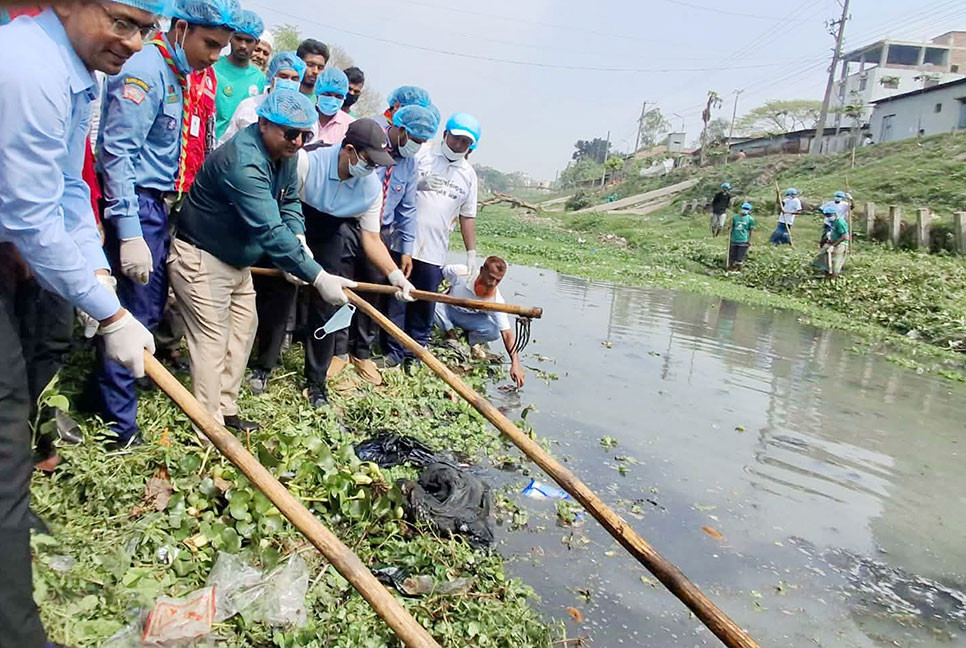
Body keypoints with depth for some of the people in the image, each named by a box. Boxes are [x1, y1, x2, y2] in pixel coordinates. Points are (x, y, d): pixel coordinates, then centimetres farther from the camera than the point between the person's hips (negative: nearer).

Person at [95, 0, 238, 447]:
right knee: (135, 313, -4)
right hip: (135, 208, -9)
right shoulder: (144, 71, -15)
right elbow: (117, 154, -21)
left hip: (157, 207, 10)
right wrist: (130, 235, -26)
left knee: (151, 306, 15)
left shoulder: (178, 75, 15)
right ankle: (119, 426, 8)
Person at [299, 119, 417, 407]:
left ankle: (316, 382, 17)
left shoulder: (372, 187, -12)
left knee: (326, 308, 2)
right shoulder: (307, 162, -25)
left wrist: (394, 273, -19)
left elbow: (371, 238, -7)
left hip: (330, 240, 3)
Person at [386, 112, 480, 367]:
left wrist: (471, 252, 12)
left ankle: (415, 352, 19)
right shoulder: (421, 155, 2)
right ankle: (395, 351, 13)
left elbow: (467, 216, 16)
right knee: (397, 299, 2)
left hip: (435, 251, 3)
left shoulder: (469, 175, 13)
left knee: (424, 306, 7)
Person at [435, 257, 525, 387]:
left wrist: (515, 363, -43)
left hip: (471, 319, 0)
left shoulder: (496, 301, -30)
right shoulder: (461, 273, -32)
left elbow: (507, 334, -33)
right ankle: (450, 330, -9)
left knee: (494, 331, -32)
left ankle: (467, 339, 1)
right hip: (448, 307, 0)